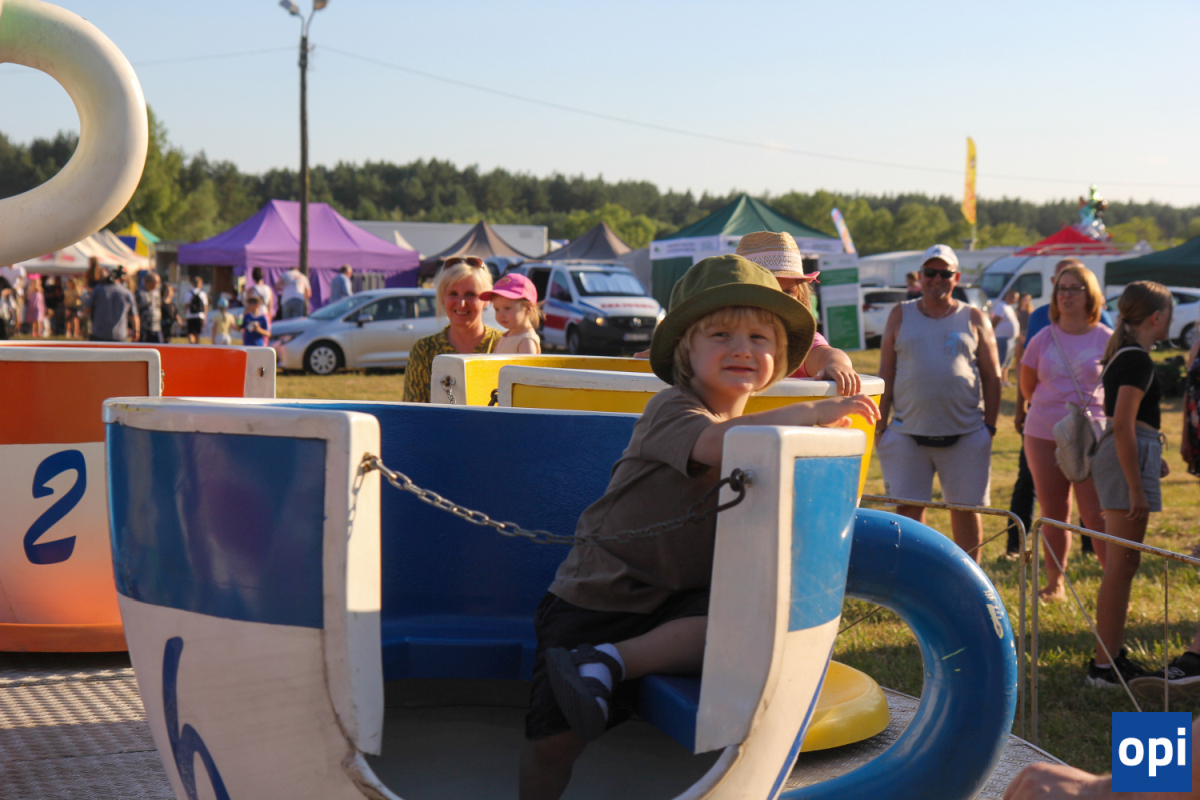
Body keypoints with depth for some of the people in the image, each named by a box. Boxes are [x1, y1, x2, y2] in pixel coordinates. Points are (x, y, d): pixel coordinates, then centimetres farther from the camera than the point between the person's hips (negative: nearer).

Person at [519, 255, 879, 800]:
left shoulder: (762, 434, 12)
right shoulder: (671, 409, -13)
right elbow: (716, 443, -34)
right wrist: (812, 412, -28)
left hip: (680, 600, 5)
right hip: (594, 595, -5)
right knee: (553, 740, -11)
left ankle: (609, 664, -23)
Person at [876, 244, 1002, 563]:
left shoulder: (974, 319, 8)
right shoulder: (901, 316, 9)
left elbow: (992, 377, 8)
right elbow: (885, 373, 8)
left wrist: (989, 426, 2)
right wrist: (879, 424, 2)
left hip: (965, 434, 0)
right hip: (907, 433, 0)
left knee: (966, 509, 4)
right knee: (907, 511, 0)